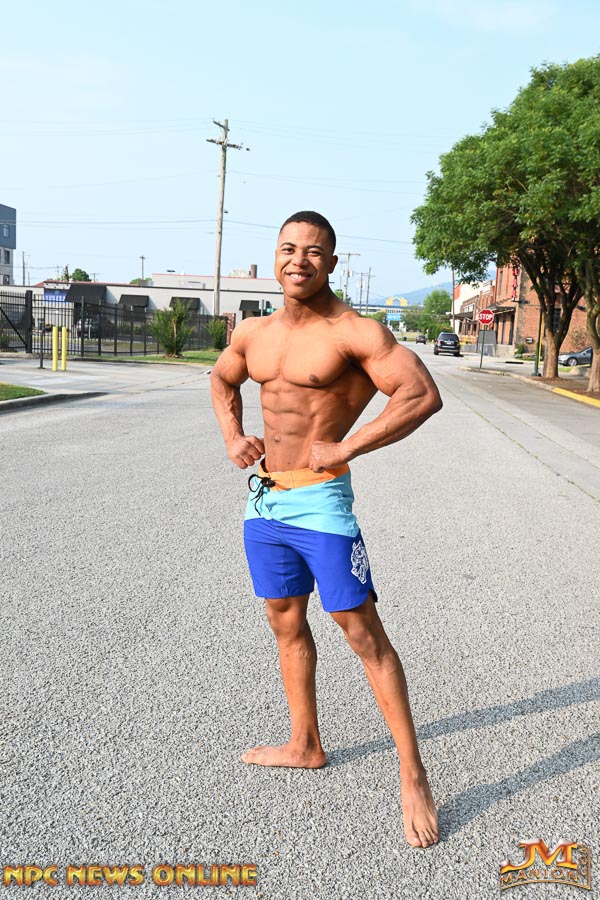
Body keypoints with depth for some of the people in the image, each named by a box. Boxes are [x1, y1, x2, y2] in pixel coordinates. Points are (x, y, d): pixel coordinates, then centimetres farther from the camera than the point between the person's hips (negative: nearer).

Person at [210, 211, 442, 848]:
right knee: (286, 624, 17)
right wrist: (232, 436, 11)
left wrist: (344, 448, -22)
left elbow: (422, 395, -22)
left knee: (363, 632, -4)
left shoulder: (354, 332, -12)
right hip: (262, 498, 7)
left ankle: (413, 778, 8)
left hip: (318, 500, -7)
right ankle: (305, 746, 35)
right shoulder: (254, 333, 9)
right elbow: (222, 380, 29)